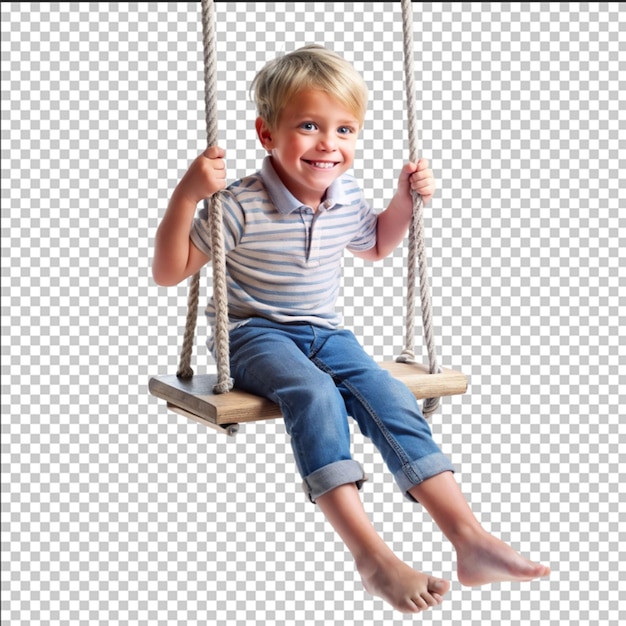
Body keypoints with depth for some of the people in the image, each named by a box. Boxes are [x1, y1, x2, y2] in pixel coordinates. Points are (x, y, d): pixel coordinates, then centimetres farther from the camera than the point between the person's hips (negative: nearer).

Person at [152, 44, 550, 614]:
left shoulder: (348, 200, 0)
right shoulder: (241, 205, -18)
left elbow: (375, 246, 24)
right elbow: (168, 272, -17)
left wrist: (405, 199, 7)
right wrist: (186, 196, -30)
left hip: (325, 332, 5)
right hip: (254, 334, -5)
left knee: (388, 395, -20)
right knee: (315, 394, -35)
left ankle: (470, 538, -23)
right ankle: (372, 555, -39)